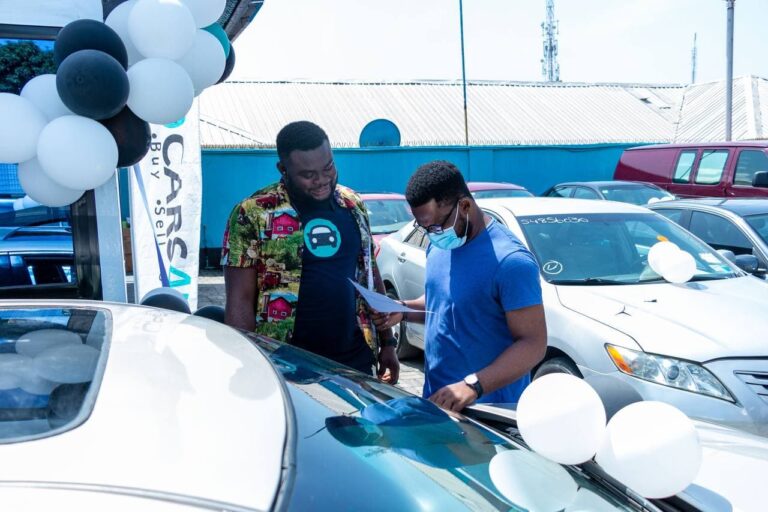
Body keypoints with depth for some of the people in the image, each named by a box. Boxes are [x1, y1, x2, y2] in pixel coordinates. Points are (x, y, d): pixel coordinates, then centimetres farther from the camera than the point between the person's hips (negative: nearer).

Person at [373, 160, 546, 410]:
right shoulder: (439, 246, 3)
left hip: (488, 407, -7)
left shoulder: (510, 261, -21)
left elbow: (533, 343, -22)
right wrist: (403, 310, -1)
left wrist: (473, 385, -33)